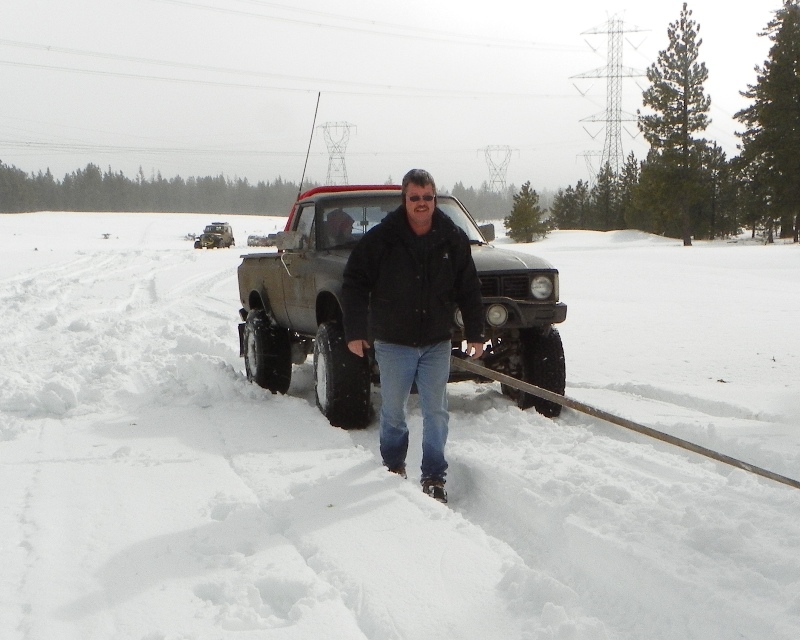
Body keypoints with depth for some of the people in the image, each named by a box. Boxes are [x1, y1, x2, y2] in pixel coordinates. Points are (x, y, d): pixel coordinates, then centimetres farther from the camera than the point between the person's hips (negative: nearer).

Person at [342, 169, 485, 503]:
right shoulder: (380, 238, -8)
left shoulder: (453, 239, 0)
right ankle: (393, 467, 31)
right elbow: (354, 284, -4)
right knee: (393, 411, 10)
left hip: (437, 343, 2)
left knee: (436, 413, 4)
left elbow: (469, 289, 8)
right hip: (393, 342, -1)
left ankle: (434, 477, 14)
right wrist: (355, 331, -8)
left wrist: (475, 334, 6)